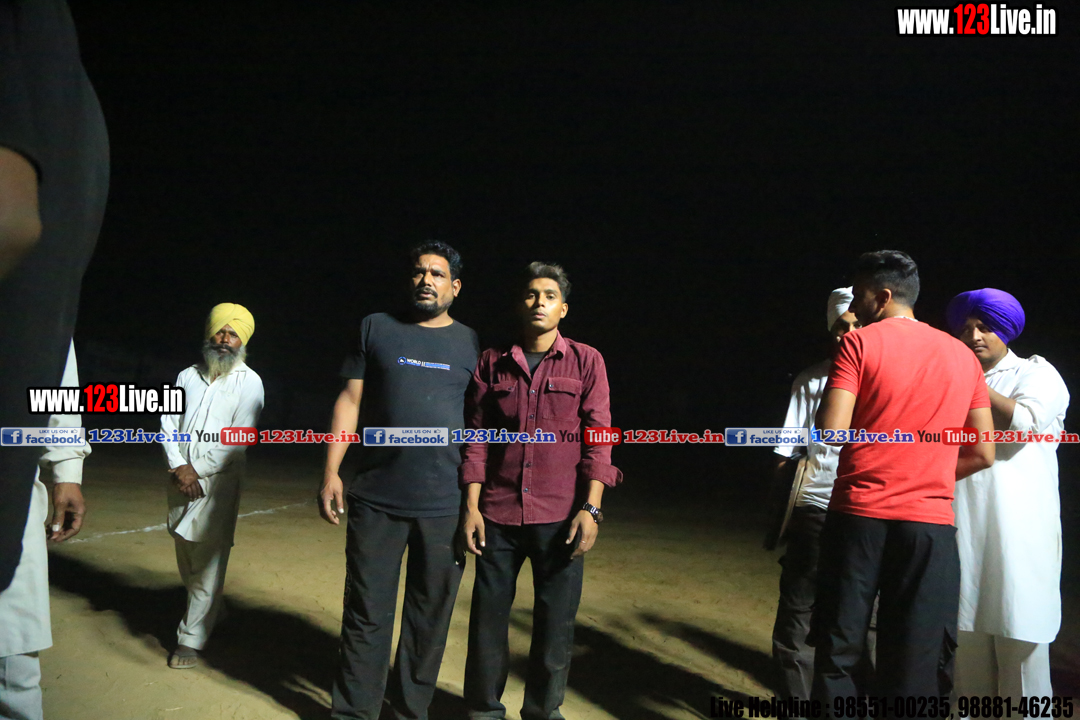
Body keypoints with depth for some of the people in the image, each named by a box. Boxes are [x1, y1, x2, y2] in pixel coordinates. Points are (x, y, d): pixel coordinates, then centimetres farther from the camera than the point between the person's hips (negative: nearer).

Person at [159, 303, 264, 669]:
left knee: (207, 561, -6)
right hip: (181, 479, 5)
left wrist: (198, 470, -12)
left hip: (218, 482, -5)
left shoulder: (249, 382, -2)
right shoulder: (188, 376, 11)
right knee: (186, 557, 13)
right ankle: (211, 611, 34)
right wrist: (178, 466, -8)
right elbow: (169, 421, 6)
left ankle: (191, 639, 1)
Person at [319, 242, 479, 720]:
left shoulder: (472, 344, 8)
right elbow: (350, 400, 6)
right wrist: (331, 472, -2)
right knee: (366, 614, 6)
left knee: (430, 618, 8)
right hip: (376, 500, 0)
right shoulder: (376, 328, 8)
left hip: (446, 506, 0)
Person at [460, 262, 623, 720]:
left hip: (560, 517, -1)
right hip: (498, 513, 2)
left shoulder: (586, 361, 3)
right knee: (488, 617, 7)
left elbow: (598, 439, -2)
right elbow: (476, 437, 7)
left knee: (556, 623, 5)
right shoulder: (492, 363, 7)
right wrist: (471, 505, 1)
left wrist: (590, 509, -9)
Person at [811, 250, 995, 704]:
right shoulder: (962, 355, 11)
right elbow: (982, 455, 10)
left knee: (838, 652, 9)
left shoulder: (860, 343, -3)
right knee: (917, 667, 8)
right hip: (931, 521, 3)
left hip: (860, 515, -3)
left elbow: (830, 428, -13)